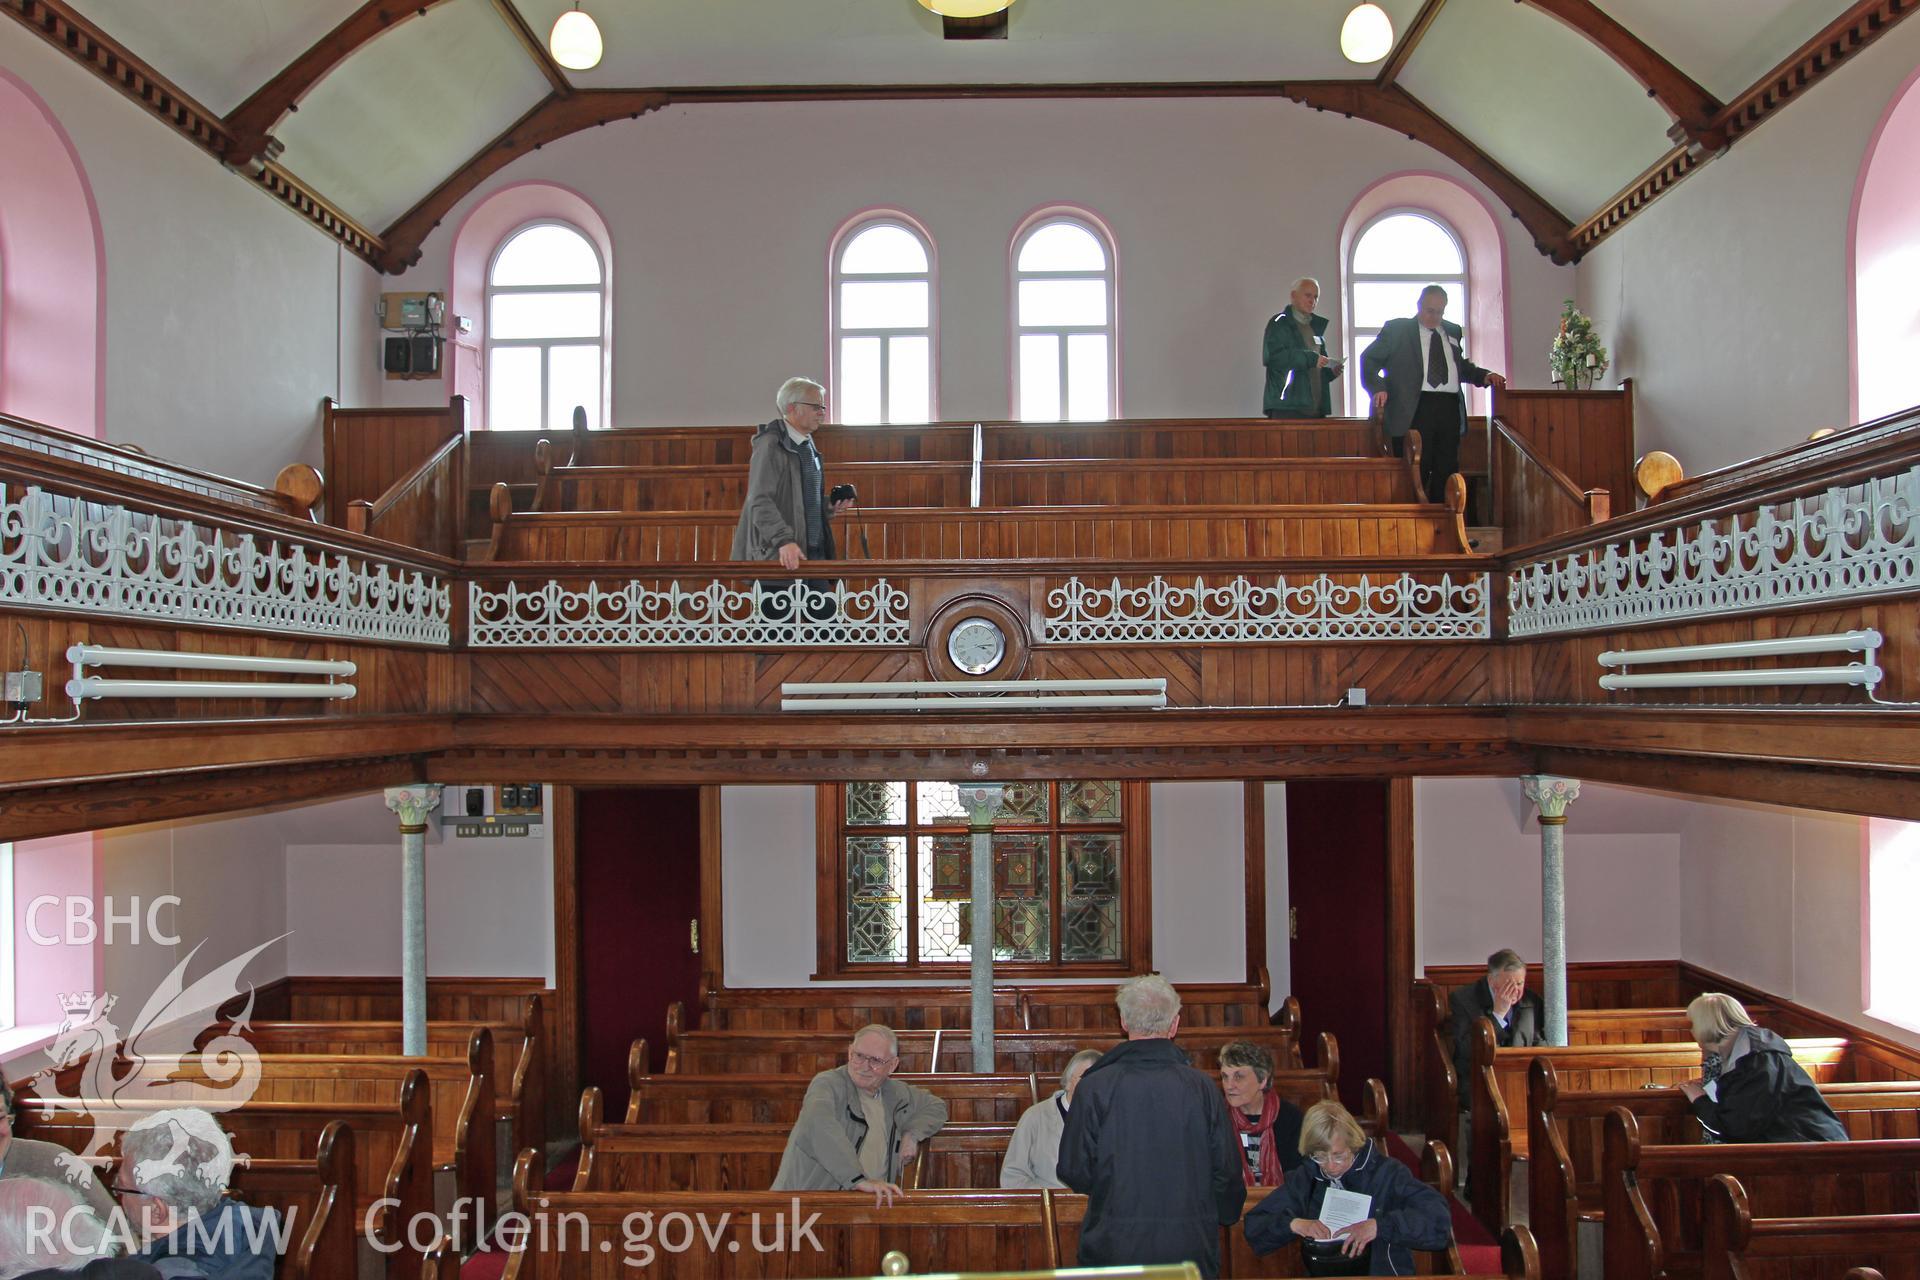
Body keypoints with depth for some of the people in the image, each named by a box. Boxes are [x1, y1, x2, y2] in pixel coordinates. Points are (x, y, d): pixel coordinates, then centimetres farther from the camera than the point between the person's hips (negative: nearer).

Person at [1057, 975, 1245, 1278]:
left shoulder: (1093, 1088, -10)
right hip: (1191, 1251, 2)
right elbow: (1227, 1171, 1)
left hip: (1113, 1247, -1)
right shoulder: (1203, 1088, -4)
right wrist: (1224, 1217, 22)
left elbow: (1074, 1172, -6)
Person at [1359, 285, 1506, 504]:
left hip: (1449, 408, 5)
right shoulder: (1398, 329, 7)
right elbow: (1369, 358, 5)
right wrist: (1378, 388, -10)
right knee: (1416, 470, -7)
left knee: (1447, 469, 3)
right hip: (1415, 409, -4)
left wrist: (1484, 375, 11)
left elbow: (1461, 366, 30)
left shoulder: (1452, 331, 21)